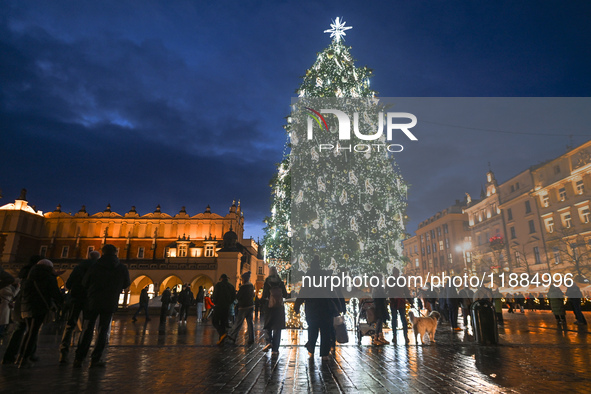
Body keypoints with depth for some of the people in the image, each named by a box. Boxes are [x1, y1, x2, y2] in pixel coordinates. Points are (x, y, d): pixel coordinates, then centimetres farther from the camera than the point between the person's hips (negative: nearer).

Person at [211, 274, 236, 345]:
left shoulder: (218, 284, -5)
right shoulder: (231, 286, 11)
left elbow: (215, 295, -13)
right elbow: (234, 297, 9)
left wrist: (214, 302, 5)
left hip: (219, 307, -5)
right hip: (227, 307, 5)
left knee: (215, 321, 2)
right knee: (223, 322, 14)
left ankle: (222, 333, -20)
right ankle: (221, 339, 13)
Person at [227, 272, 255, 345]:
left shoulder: (243, 286, -16)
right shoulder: (251, 286, 7)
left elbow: (238, 297, -11)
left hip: (244, 307, -7)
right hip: (251, 306, 7)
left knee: (238, 322, 5)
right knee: (250, 322, 6)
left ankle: (232, 335, 18)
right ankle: (251, 339, 5)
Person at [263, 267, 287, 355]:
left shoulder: (267, 282, -7)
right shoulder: (281, 282, -1)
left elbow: (264, 296, -9)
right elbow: (285, 295, 4)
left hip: (269, 307, -1)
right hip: (279, 308, 1)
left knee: (268, 326, 15)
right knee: (277, 328, 7)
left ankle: (269, 342, -6)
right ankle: (275, 349, 7)